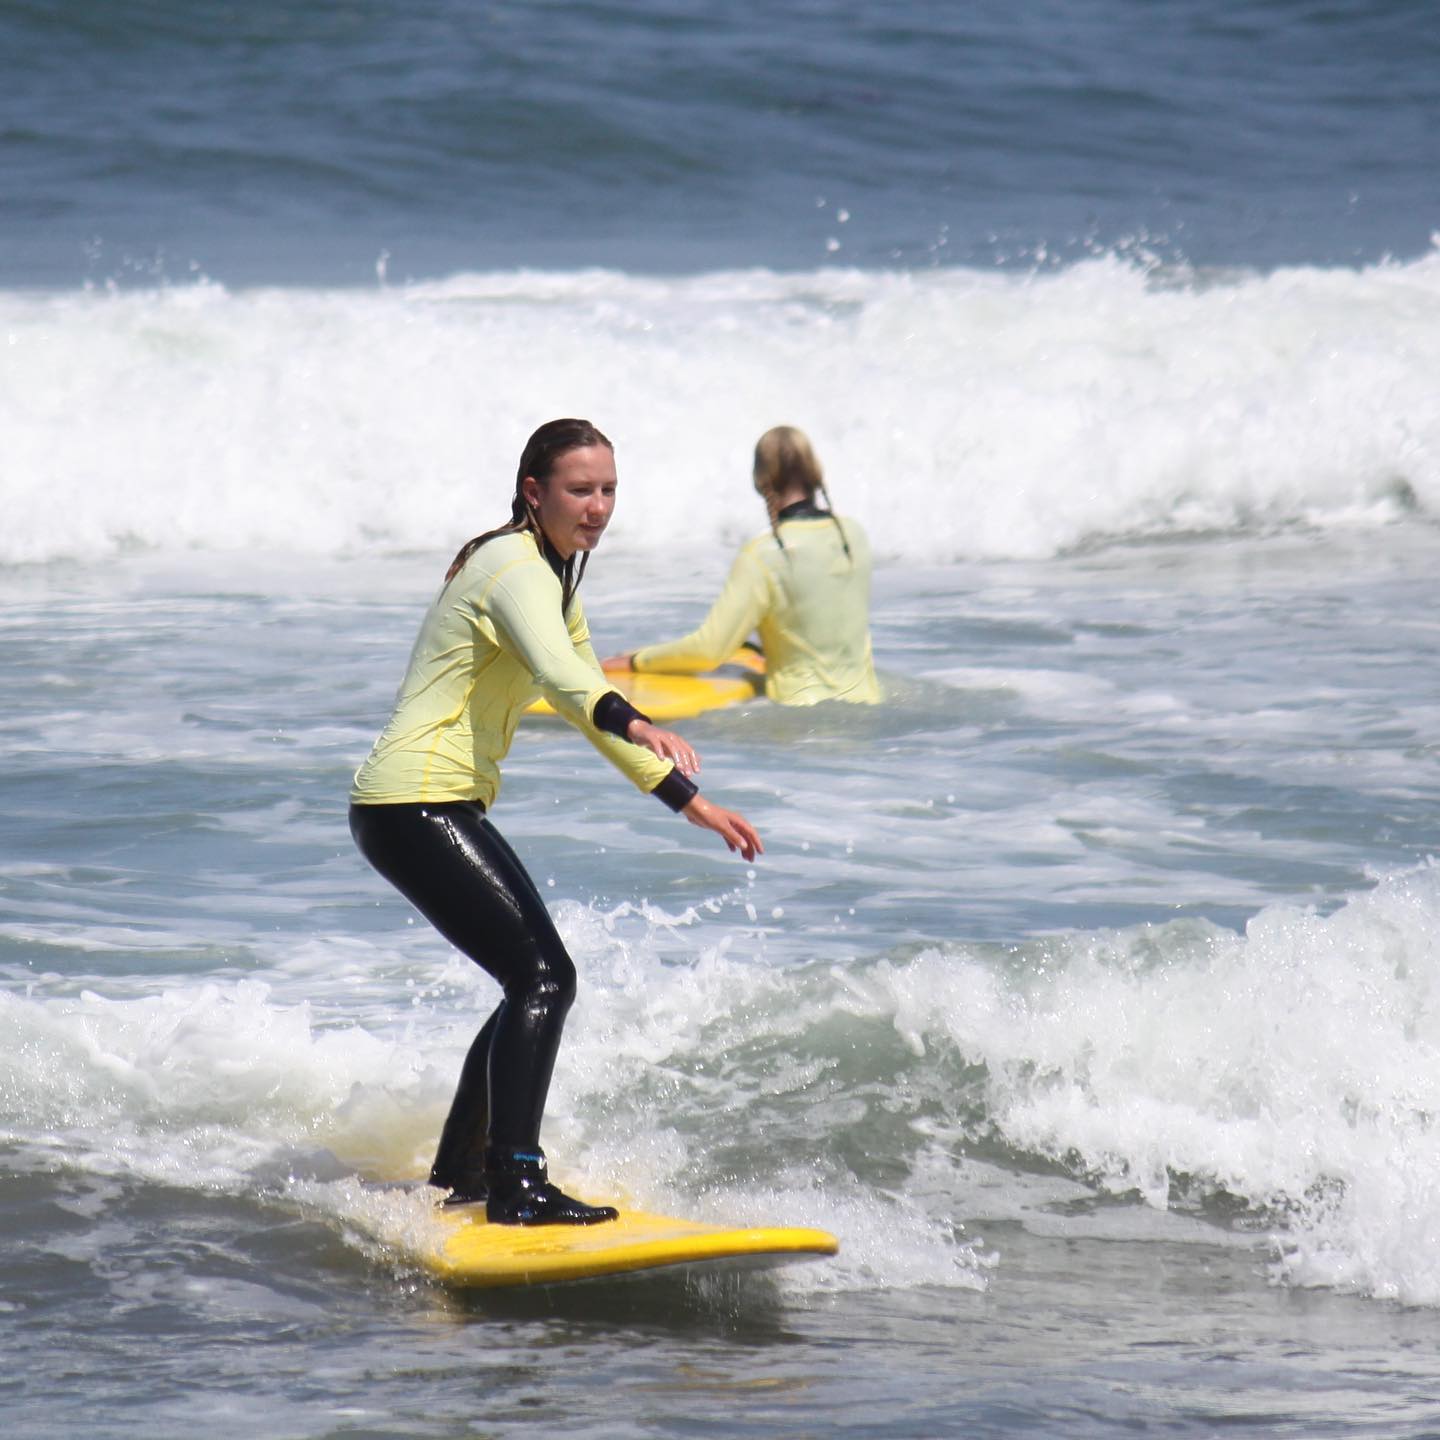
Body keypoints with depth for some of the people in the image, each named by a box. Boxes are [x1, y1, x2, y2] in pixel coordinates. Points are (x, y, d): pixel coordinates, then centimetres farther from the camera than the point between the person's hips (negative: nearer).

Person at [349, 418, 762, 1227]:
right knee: (544, 979, -18)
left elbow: (586, 692, 20)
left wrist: (690, 803, 11)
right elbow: (559, 676, -35)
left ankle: (458, 1177, 25)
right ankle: (516, 1184, -24)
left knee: (534, 988, 16)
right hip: (416, 805, -10)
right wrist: (638, 726, -53)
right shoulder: (515, 569, -16)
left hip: (442, 808, 10)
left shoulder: (550, 575, 17)